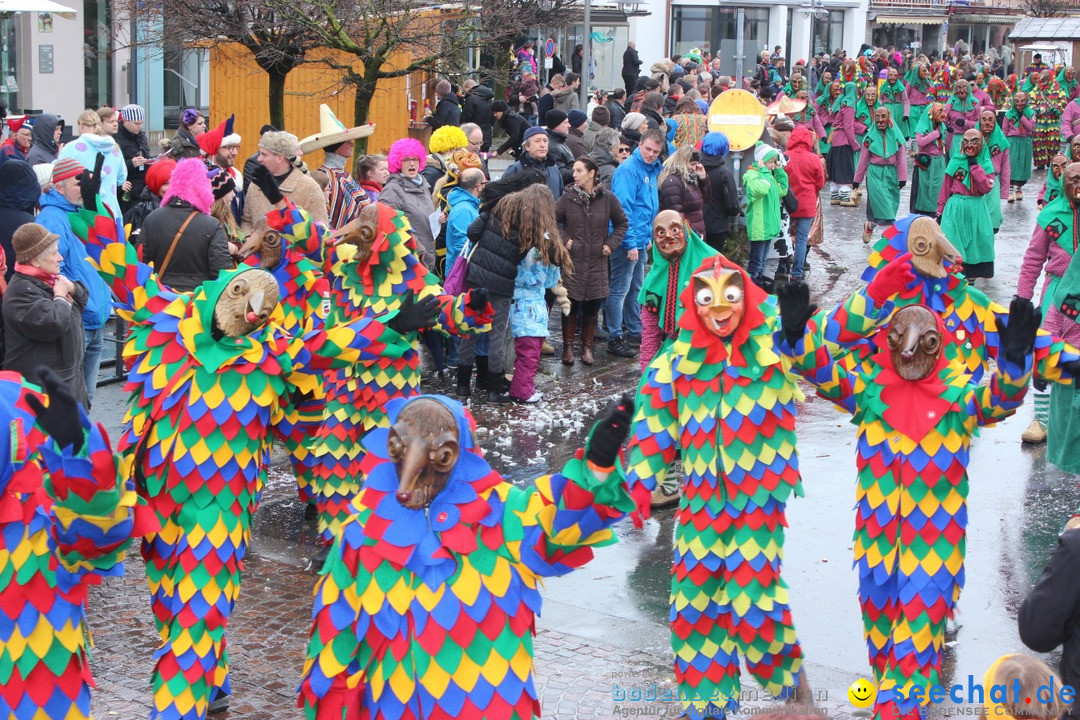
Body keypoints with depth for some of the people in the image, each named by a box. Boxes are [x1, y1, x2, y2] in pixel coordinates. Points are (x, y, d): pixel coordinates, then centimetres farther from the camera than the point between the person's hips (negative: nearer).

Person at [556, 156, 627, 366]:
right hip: (572, 260, -1)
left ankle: (587, 347, 19)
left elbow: (622, 223, 10)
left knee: (592, 307, 6)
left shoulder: (607, 197, -2)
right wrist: (564, 239, -6)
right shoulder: (568, 197, -4)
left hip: (597, 261, 1)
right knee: (571, 305, 1)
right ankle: (568, 347, 13)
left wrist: (611, 244, 1)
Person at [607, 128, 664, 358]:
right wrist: (630, 243, -22)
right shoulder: (629, 170, -17)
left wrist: (648, 236, 18)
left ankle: (635, 330, 30)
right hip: (628, 241, -9)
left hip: (641, 241, 9)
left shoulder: (652, 170, 11)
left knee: (636, 288, 19)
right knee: (620, 290, -3)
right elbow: (624, 208, -21)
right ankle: (615, 338, 1)